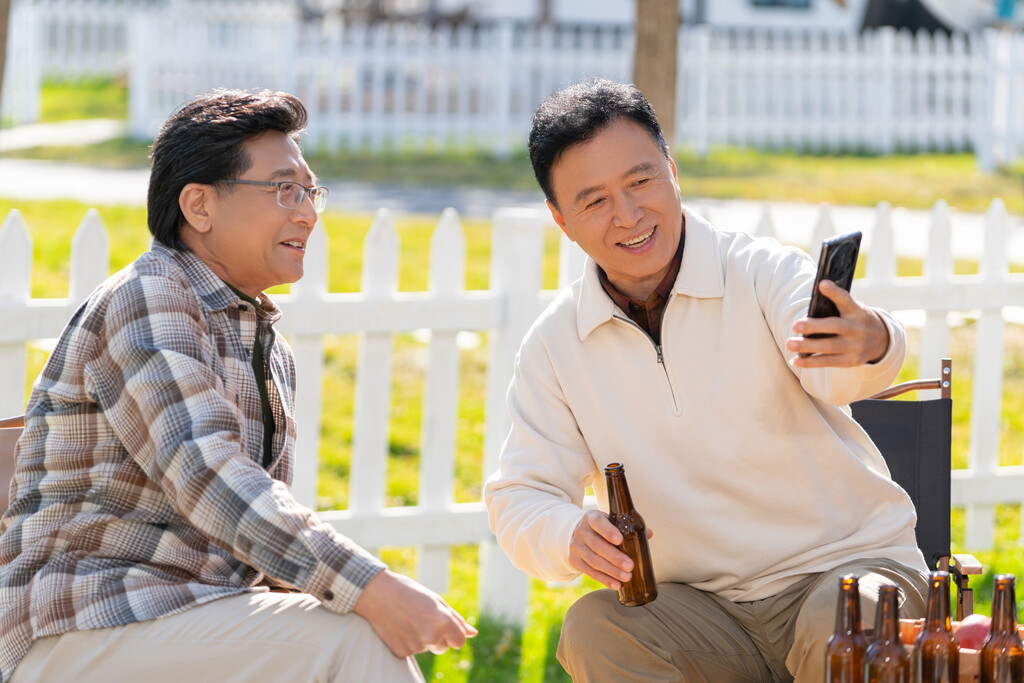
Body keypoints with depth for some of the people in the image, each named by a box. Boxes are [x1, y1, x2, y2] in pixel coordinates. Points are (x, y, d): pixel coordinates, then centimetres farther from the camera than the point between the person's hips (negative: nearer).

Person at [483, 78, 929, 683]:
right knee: (594, 631, -26)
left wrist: (870, 344, -56)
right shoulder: (555, 347, 2)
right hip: (700, 607, 3)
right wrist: (572, 537, -25)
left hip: (845, 567, -3)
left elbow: (830, 374, -30)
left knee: (843, 625, -36)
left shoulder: (765, 274, -9)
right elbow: (520, 499, 0)